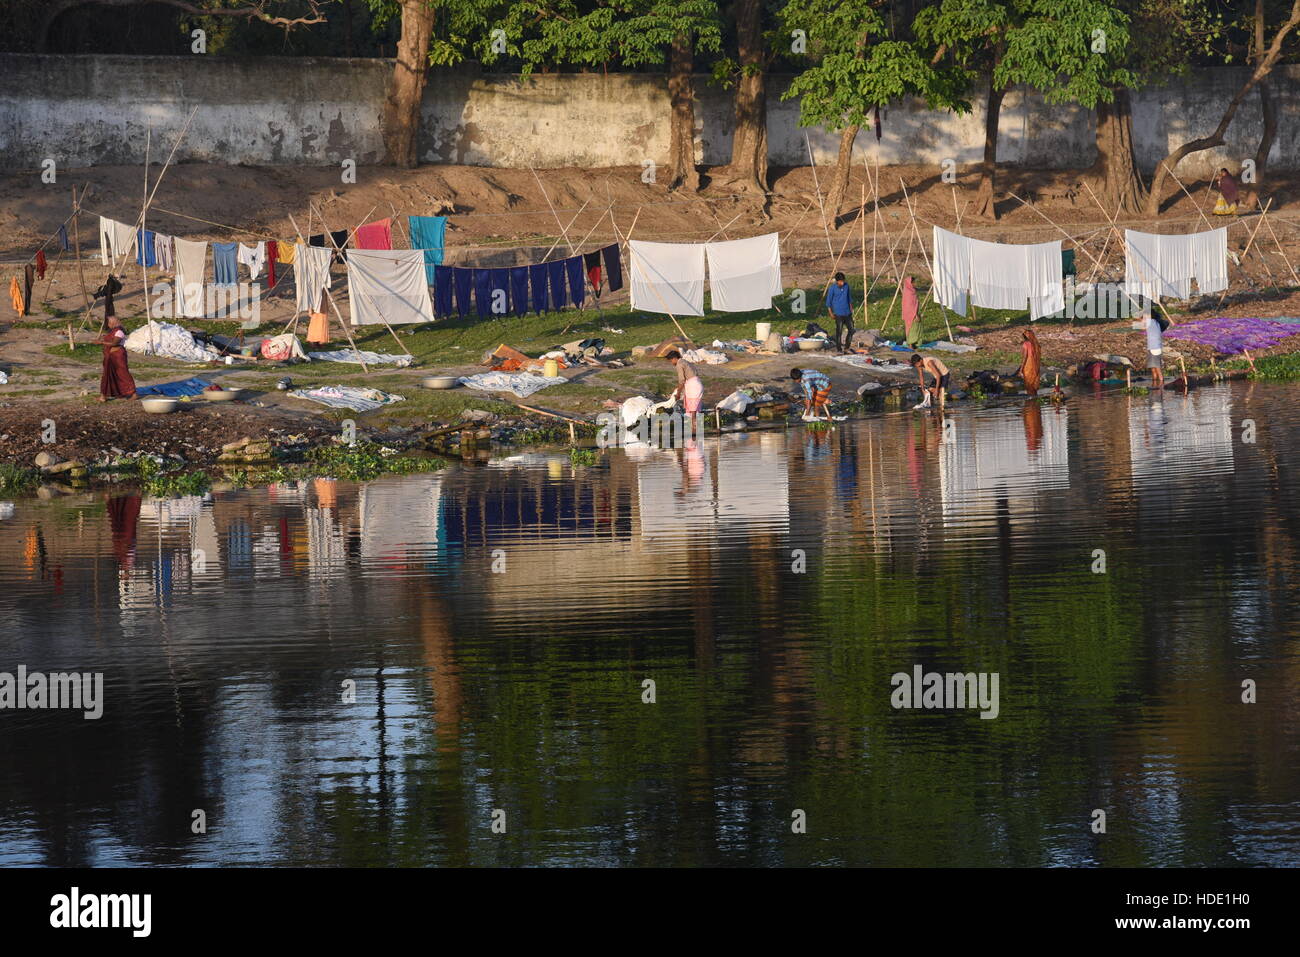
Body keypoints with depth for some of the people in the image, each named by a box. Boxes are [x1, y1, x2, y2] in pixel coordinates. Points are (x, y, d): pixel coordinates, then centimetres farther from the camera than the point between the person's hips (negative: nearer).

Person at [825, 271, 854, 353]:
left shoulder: (846, 286, 4)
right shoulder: (832, 288, -10)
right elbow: (828, 302, -6)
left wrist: (851, 309, 15)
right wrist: (831, 313, -10)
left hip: (847, 312, 5)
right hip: (838, 314, -5)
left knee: (851, 330, 5)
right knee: (839, 331, -4)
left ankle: (846, 347, 18)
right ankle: (838, 349, 6)